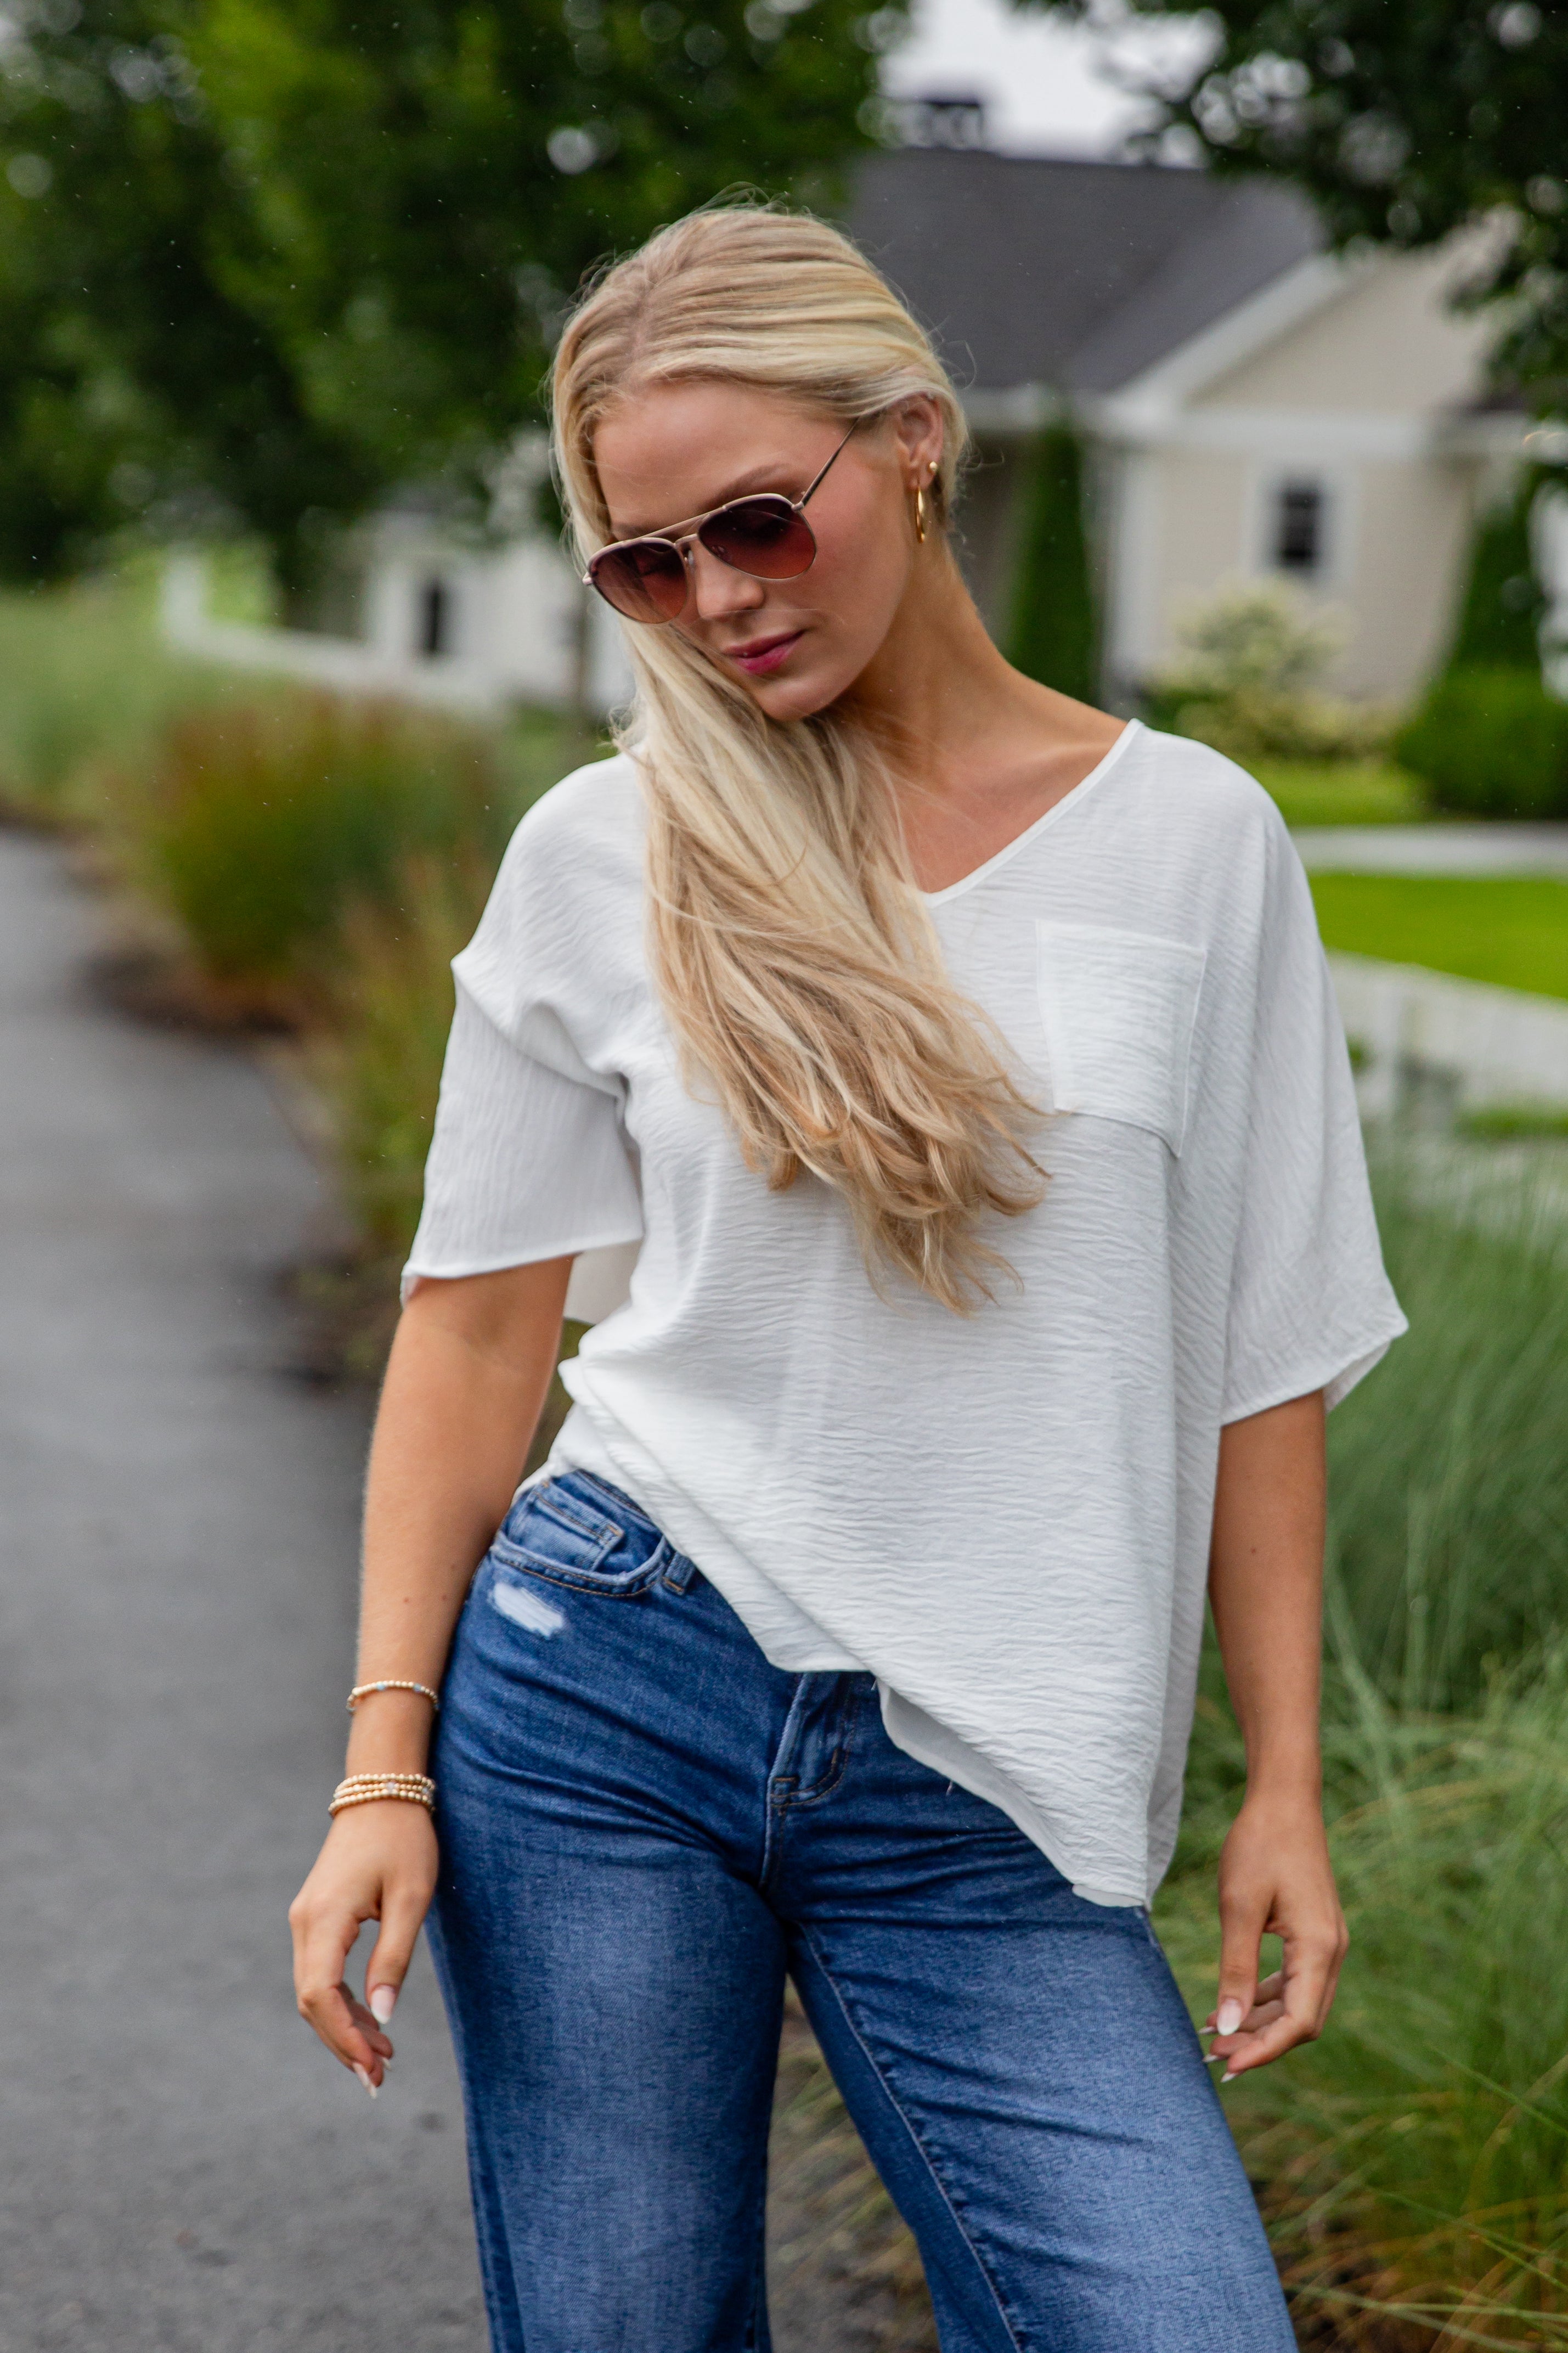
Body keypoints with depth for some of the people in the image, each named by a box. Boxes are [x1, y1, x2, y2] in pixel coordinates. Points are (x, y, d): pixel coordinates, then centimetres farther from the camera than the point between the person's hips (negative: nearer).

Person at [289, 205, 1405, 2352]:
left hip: (979, 1798, 1)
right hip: (602, 1690, 0)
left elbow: (1260, 1357, 6)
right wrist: (384, 1768, -1)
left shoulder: (1194, 842, 3)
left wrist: (1283, 1786, 3)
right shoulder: (600, 858, 2)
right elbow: (479, 1320, 5)